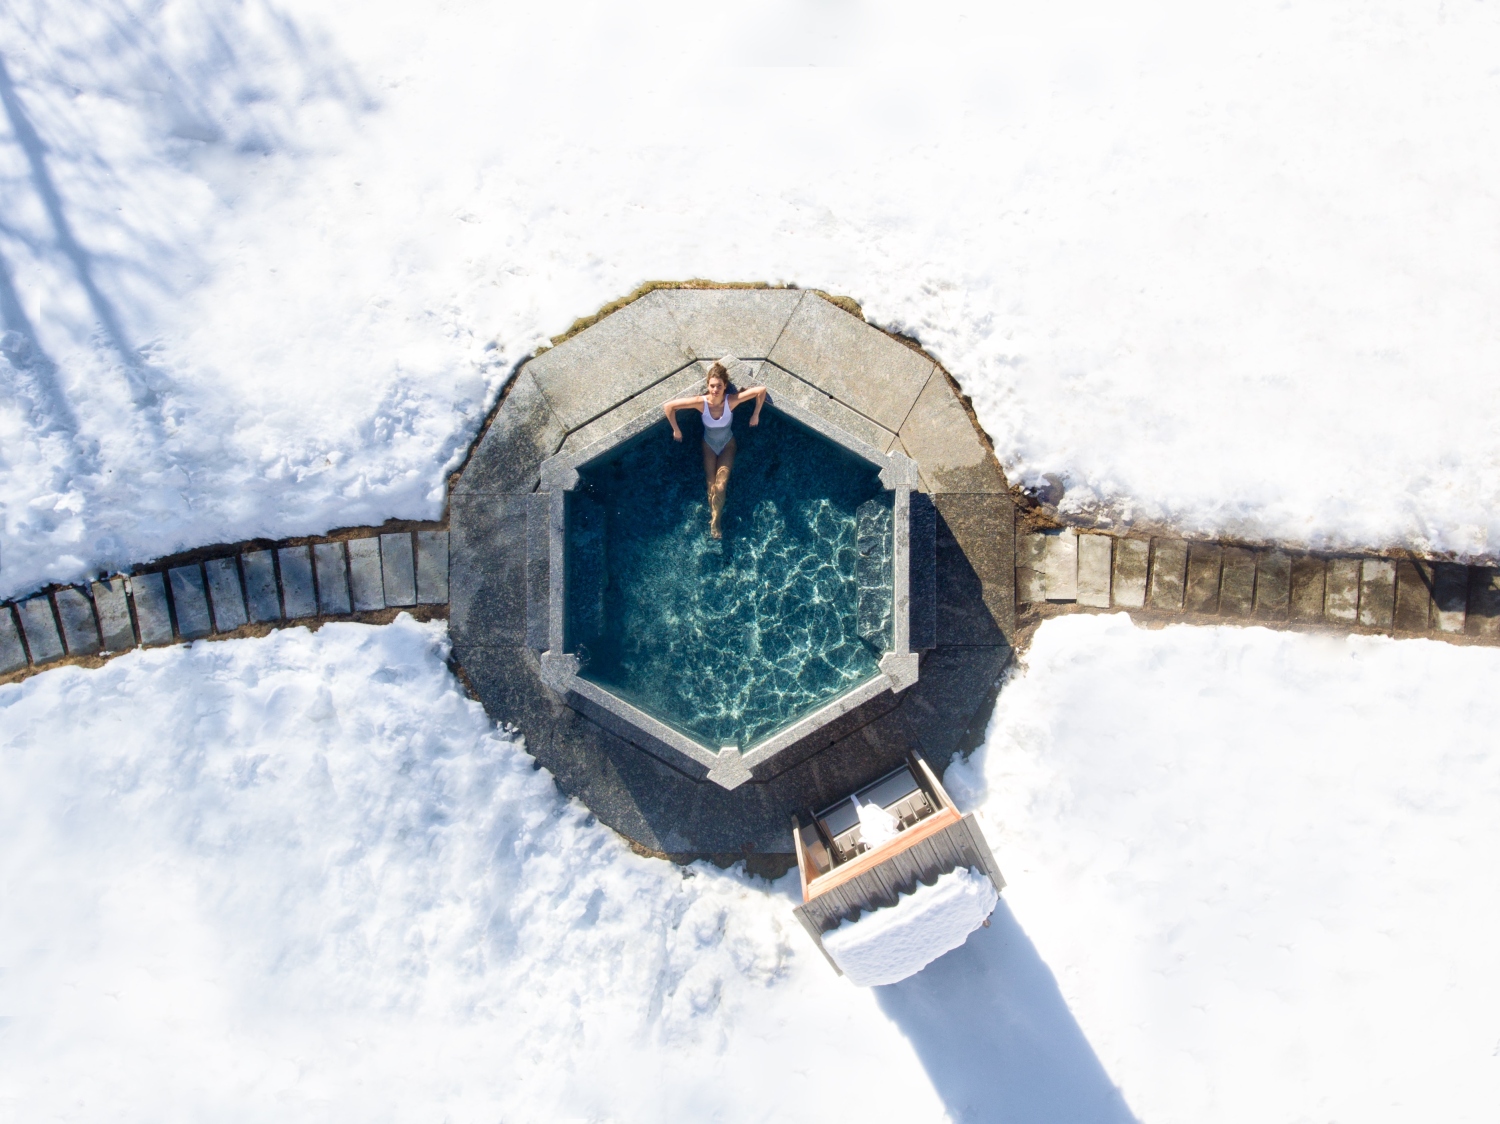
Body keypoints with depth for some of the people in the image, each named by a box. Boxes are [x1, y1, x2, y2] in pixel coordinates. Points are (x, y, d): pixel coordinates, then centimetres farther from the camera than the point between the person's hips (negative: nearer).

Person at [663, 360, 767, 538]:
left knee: (720, 487, -9)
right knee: (712, 486, -1)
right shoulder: (701, 402, -31)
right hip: (709, 445, 0)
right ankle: (714, 518, 23)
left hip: (727, 445, 0)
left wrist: (756, 414, -14)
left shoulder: (732, 400, -31)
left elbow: (761, 390, -24)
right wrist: (676, 430, -15)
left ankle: (715, 520, 14)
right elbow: (668, 407, -26)